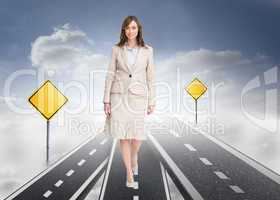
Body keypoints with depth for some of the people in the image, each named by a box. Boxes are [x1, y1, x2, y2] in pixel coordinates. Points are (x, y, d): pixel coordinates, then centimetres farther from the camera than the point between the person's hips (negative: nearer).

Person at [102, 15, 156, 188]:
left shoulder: (147, 50, 4)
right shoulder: (116, 49, 3)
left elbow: (150, 77, 4)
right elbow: (110, 75, 2)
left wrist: (152, 102, 2)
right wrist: (106, 100, -3)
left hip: (138, 97, 0)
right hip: (119, 96, 0)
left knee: (137, 135, -2)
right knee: (123, 135, 0)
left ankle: (133, 157, 34)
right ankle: (130, 174, 15)